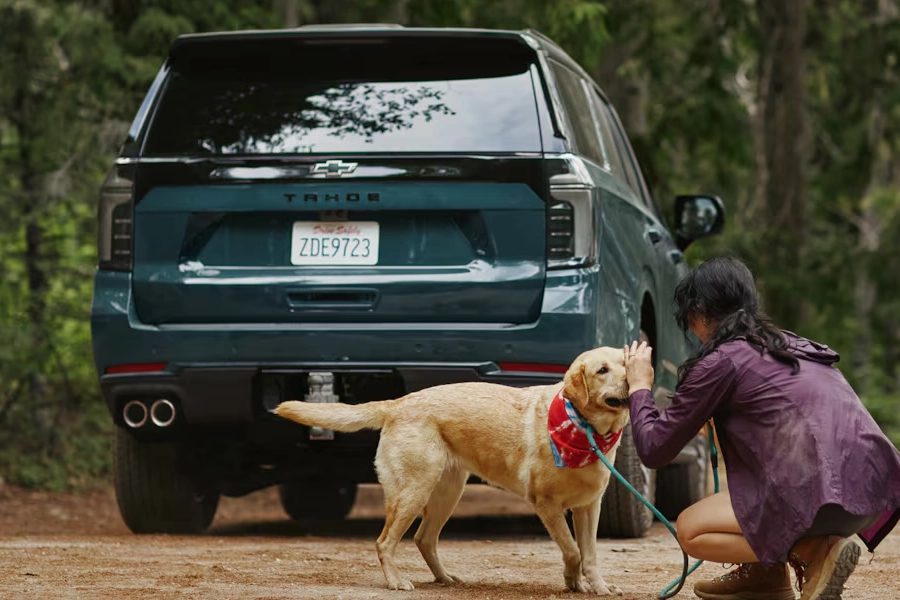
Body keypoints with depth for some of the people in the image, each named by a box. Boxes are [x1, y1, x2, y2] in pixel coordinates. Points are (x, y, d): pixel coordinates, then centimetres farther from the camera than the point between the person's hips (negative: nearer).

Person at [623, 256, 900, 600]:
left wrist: (639, 388, 23)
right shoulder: (795, 346, 23)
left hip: (827, 496, -8)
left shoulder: (719, 362, 1)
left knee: (690, 530, 10)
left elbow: (653, 451, 8)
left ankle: (815, 552, -5)